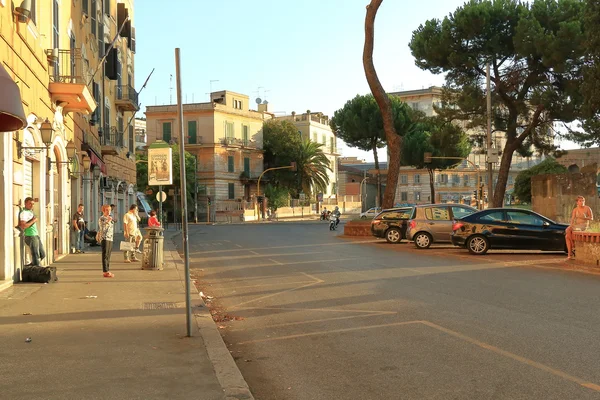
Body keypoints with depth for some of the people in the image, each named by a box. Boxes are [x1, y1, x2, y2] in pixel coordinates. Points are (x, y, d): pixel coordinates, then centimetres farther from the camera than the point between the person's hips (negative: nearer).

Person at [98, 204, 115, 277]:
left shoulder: (110, 218, 19)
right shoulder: (101, 219, -6)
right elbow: (102, 228, -18)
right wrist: (107, 222, -25)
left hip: (110, 238, 8)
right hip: (105, 238, -8)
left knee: (108, 255, 12)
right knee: (105, 255, -8)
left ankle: (107, 270, 18)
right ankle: (105, 271, -8)